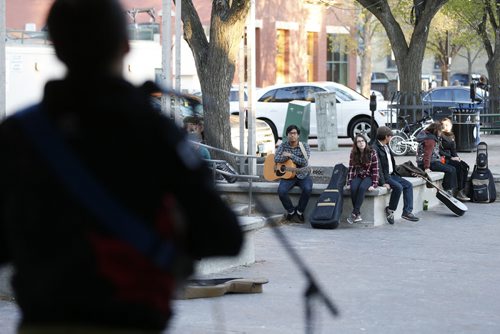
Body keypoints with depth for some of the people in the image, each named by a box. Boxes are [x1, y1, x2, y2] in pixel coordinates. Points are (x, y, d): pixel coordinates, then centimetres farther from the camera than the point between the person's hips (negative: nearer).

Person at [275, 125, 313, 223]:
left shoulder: (304, 146, -3)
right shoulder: (283, 145, 4)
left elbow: (305, 162, -16)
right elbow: (276, 159, -9)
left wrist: (291, 155, -19)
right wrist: (287, 156, -20)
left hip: (302, 175, -1)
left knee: (307, 189, -32)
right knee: (281, 190, -28)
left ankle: (300, 211, -6)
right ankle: (290, 210, 0)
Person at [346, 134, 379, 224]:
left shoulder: (372, 153, -7)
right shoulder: (353, 154, 3)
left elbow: (375, 170, -8)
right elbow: (351, 169, 3)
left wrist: (374, 185, -16)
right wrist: (349, 183, -8)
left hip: (368, 177, -3)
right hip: (357, 176, 3)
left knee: (362, 188, -35)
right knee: (353, 188, -31)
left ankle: (354, 213, -33)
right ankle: (358, 214, -27)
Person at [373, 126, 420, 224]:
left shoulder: (386, 146, 15)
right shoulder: (375, 148, -16)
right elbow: (378, 167, -21)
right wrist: (383, 182, -26)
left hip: (391, 174, 10)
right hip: (382, 176, -10)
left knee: (408, 185, -3)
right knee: (398, 187, -28)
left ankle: (407, 212, -8)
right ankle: (390, 210, -11)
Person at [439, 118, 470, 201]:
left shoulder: (451, 135, 18)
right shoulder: (440, 136, -8)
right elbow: (439, 151, -15)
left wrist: (456, 157, 3)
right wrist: (451, 157, -18)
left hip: (452, 158, 8)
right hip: (444, 159, -8)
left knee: (465, 167, -16)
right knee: (459, 167, -27)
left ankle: (463, 190, -20)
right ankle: (459, 193, -24)